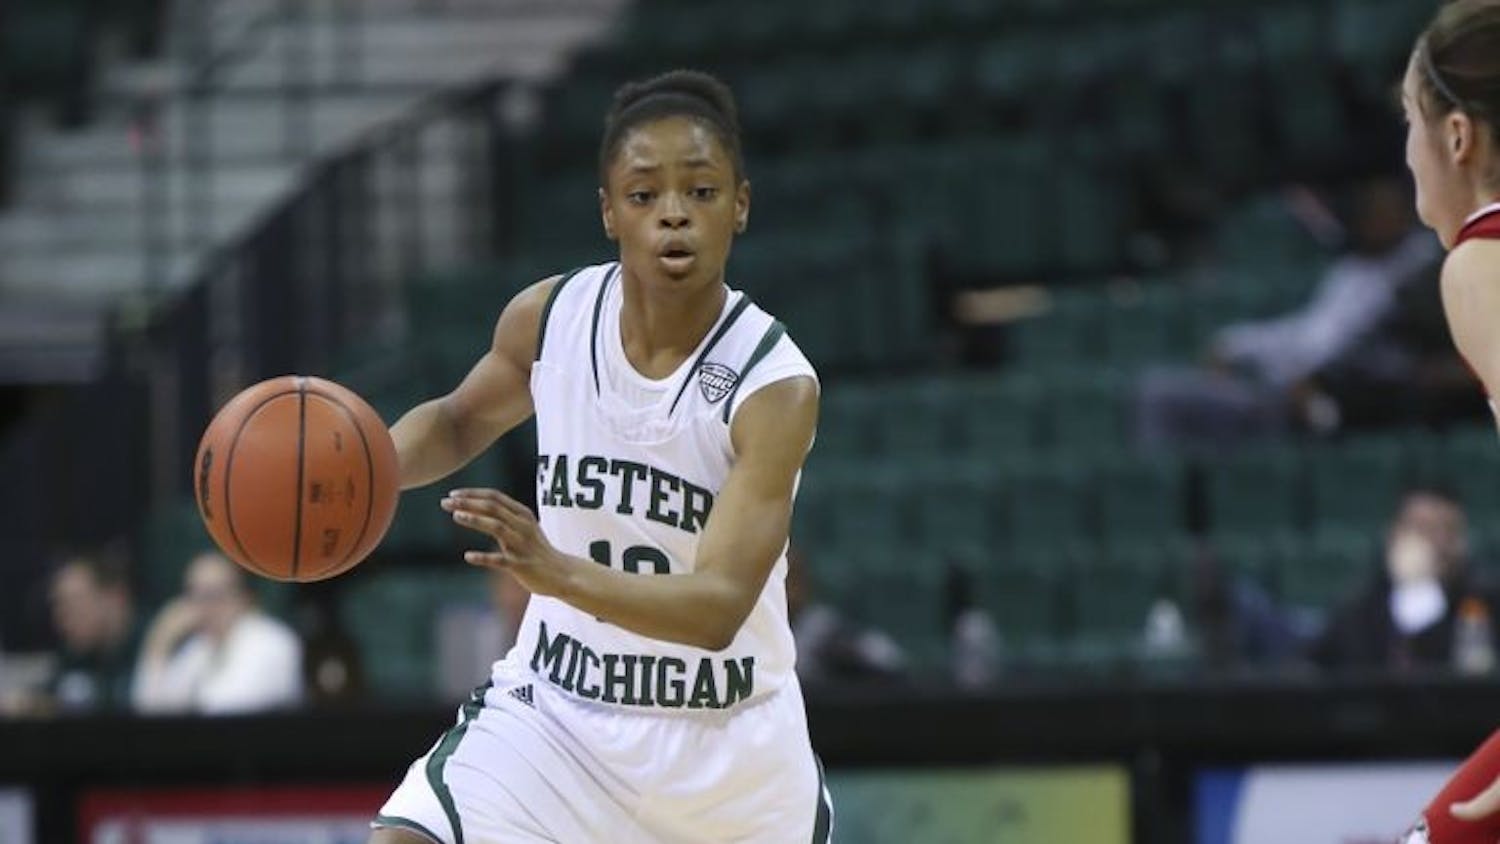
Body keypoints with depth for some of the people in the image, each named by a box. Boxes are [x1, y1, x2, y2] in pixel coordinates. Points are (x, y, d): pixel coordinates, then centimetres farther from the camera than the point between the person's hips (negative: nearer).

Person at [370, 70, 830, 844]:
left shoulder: (774, 385, -21)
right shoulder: (547, 317, -10)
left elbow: (720, 606, -31)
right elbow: (461, 421, 14)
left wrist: (558, 572, -47)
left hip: (728, 742, -2)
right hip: (555, 710, 2)